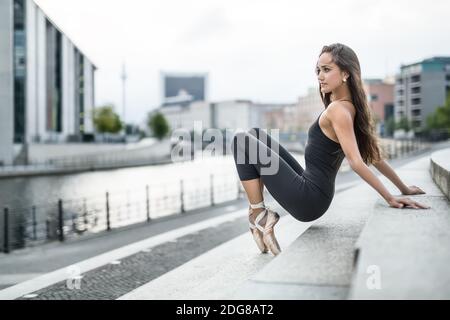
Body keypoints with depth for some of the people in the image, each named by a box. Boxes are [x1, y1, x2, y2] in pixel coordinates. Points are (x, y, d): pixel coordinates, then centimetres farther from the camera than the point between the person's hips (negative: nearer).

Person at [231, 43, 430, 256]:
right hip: (312, 193, 9)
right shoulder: (351, 108, 9)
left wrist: (390, 198, -22)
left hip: (307, 200, -9)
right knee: (256, 135, 17)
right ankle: (259, 213, 9)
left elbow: (356, 162, -23)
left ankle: (258, 215, -4)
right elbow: (375, 156, 12)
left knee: (242, 141, -7)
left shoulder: (337, 109, -18)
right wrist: (404, 189, 22)